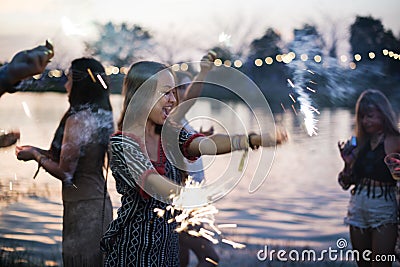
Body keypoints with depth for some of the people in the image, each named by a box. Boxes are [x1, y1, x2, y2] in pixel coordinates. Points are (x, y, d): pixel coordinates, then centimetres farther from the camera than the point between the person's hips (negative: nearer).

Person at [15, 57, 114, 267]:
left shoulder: (77, 120, -19)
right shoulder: (102, 117, 7)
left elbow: (65, 172, -18)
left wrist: (35, 156, -3)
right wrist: (38, 151, 16)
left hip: (82, 207, -8)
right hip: (100, 203, 8)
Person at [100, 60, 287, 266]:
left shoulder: (171, 134, 5)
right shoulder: (122, 144, -15)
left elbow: (206, 144, -14)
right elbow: (155, 185, -31)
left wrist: (255, 139, -33)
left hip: (168, 247, 7)